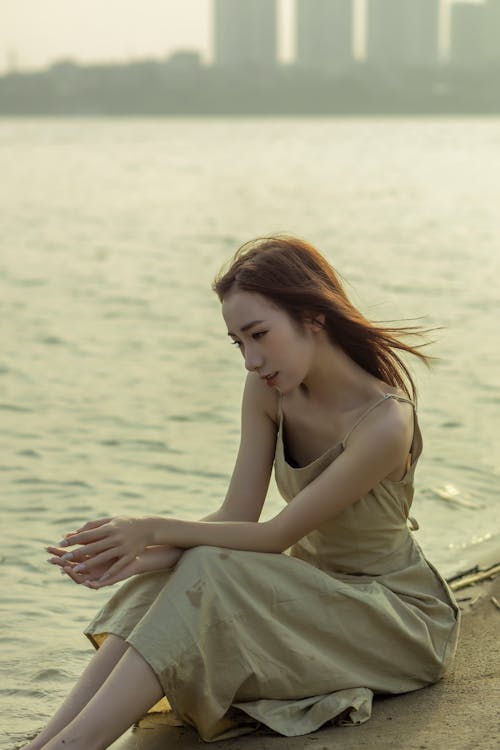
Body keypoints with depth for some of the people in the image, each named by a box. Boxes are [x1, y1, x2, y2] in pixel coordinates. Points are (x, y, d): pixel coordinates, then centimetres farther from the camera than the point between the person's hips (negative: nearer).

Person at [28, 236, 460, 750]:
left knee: (210, 577, -29)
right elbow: (236, 517, -9)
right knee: (167, 573, -21)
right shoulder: (268, 391, -6)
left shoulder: (385, 422, -27)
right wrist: (139, 558, -24)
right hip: (315, 587, 6)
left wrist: (158, 529, -24)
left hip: (397, 612, -6)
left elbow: (275, 535, -22)